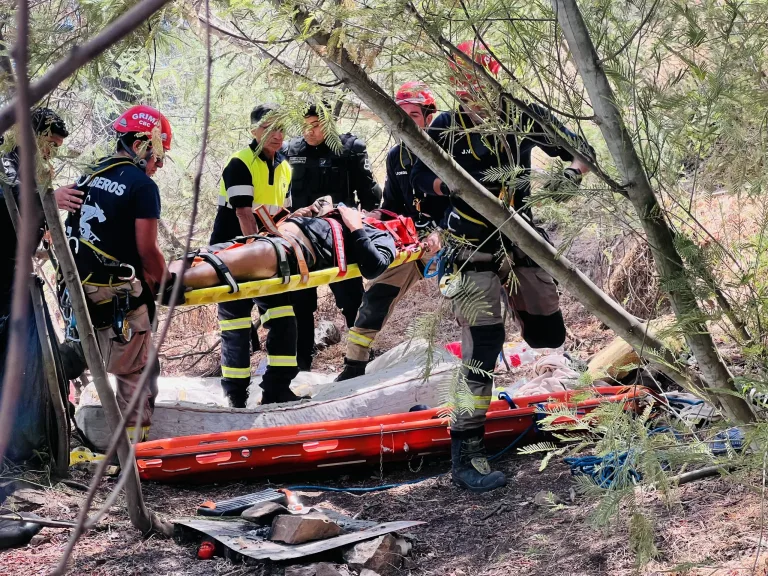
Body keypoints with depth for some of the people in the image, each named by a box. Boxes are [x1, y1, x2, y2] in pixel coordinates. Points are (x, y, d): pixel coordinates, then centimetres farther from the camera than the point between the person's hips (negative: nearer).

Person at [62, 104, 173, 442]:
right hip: (120, 295, -7)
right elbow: (147, 249, -13)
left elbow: (73, 232, 17)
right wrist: (166, 283, 2)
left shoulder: (89, 175, 12)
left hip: (81, 288, 7)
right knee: (136, 374, 4)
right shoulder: (142, 184, -10)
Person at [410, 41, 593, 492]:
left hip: (522, 243, 4)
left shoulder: (523, 116, -4)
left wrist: (573, 172, -19)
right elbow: (421, 176, -19)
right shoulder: (448, 128, -8)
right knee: (483, 343, -14)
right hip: (474, 249, -4)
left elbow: (578, 148, 1)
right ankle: (467, 451, -11)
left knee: (550, 337, 8)